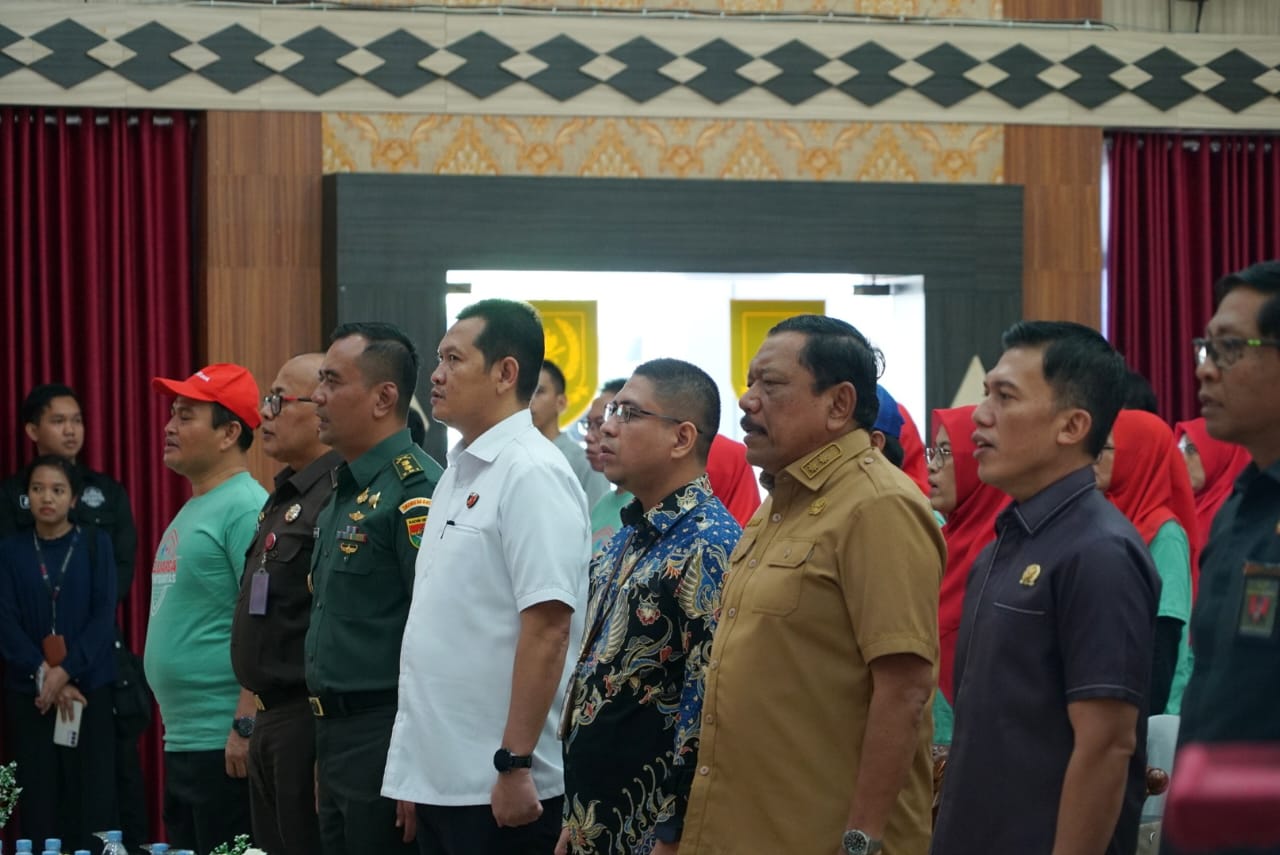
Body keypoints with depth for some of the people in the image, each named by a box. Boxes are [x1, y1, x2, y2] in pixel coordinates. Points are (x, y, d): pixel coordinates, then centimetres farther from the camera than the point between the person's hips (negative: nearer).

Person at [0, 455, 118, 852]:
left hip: (89, 687, -1)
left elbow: (104, 615, -3)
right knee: (38, 798, -1)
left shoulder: (95, 544, 4)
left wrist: (66, 671, -13)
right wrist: (43, 675, -13)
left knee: (91, 796, -5)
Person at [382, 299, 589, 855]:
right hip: (440, 776, 8)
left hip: (498, 787, -8)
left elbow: (547, 627, -19)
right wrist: (416, 771, 17)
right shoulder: (459, 473, 14)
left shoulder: (531, 473, -12)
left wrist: (514, 765, -21)